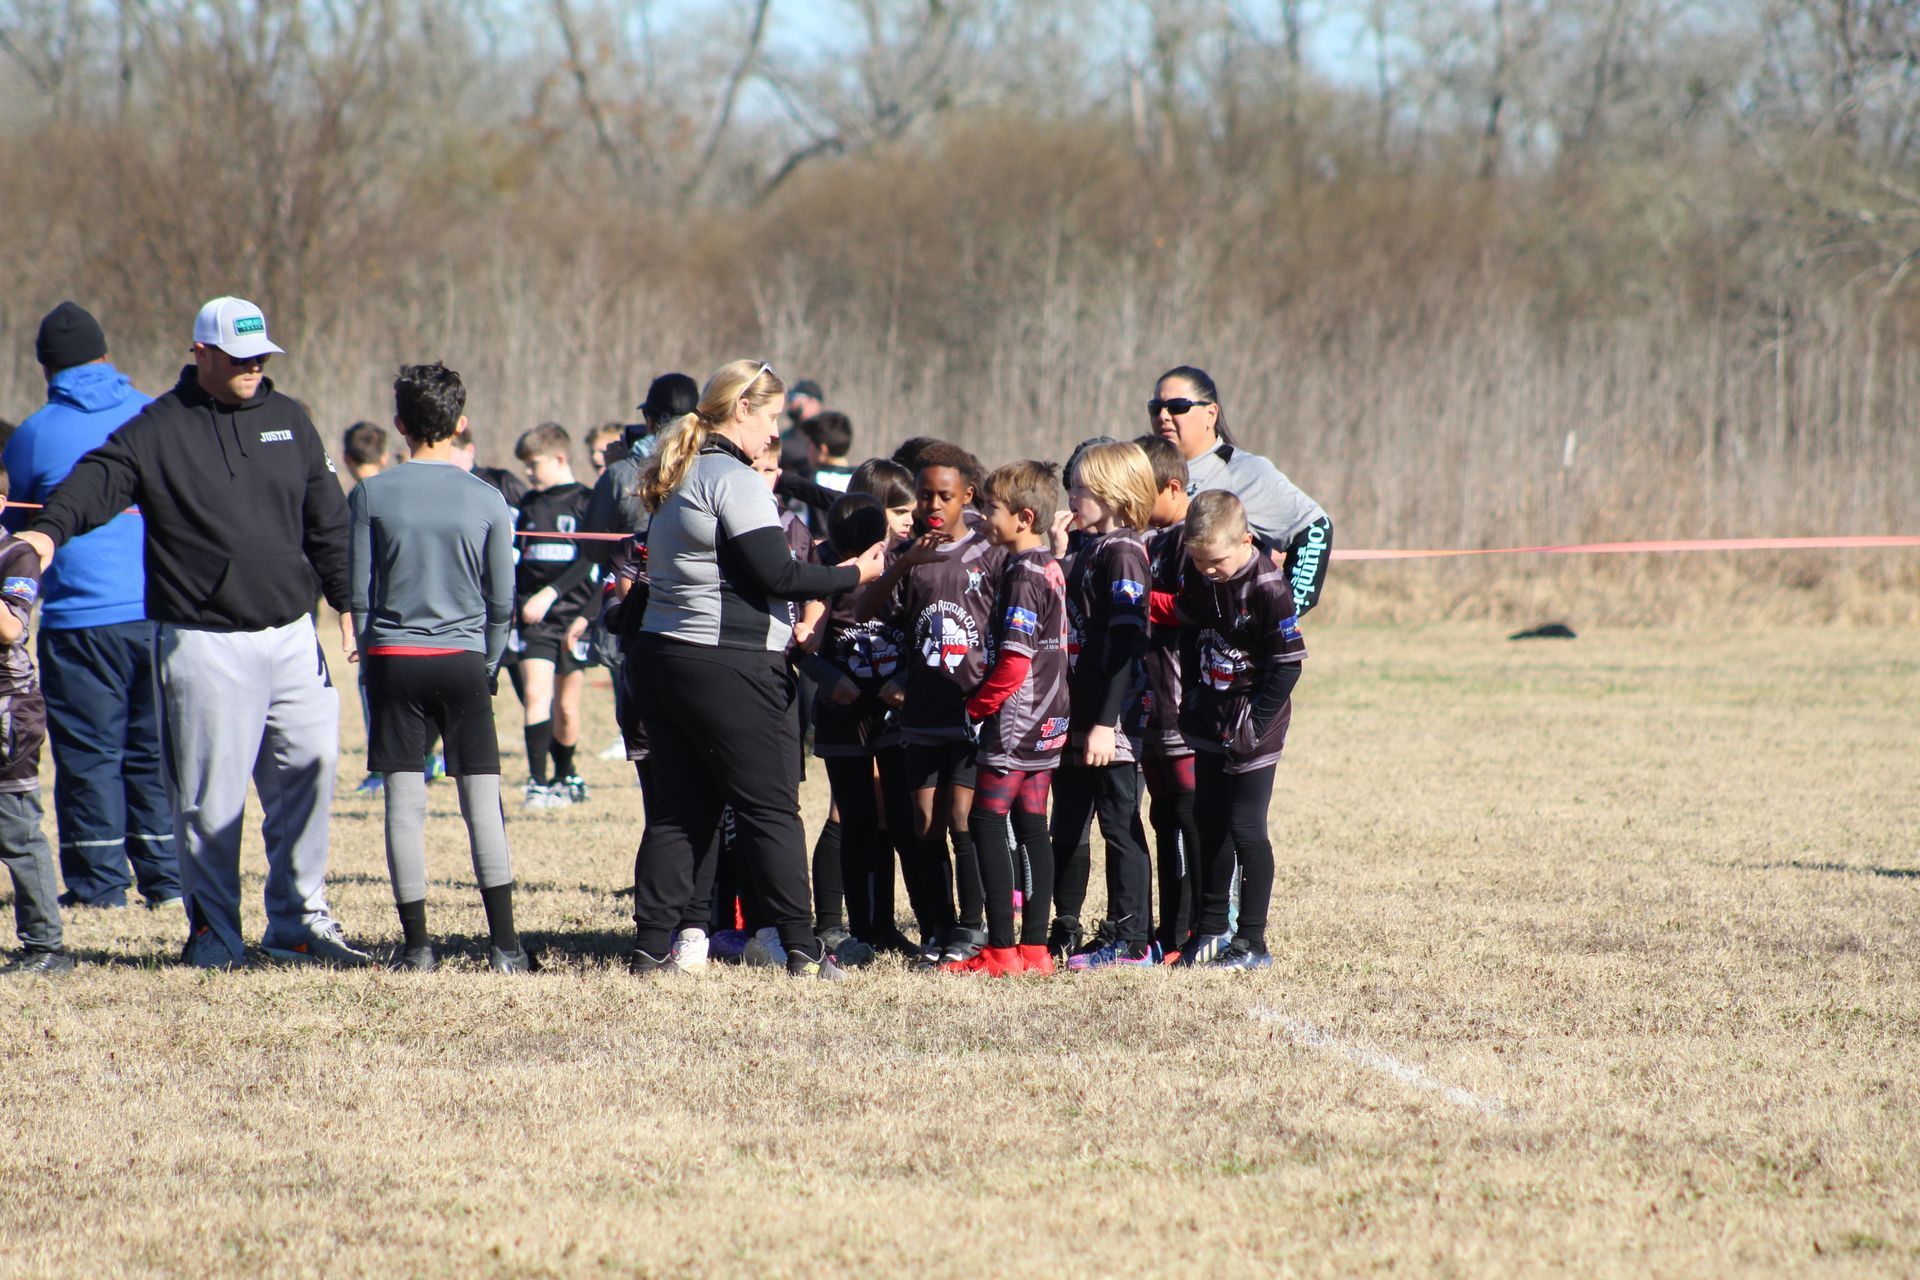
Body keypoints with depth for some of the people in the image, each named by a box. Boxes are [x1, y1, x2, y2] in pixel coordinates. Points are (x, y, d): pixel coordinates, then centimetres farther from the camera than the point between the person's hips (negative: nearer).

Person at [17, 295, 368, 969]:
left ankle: (298, 920, 14)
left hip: (291, 635, 5)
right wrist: (51, 529, -37)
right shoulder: (158, 430, -2)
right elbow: (100, 478, -18)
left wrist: (347, 603, 18)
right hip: (204, 645, -5)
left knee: (309, 773, 3)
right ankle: (213, 931, 7)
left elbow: (327, 521, 20)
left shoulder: (289, 420, 14)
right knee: (211, 794, -3)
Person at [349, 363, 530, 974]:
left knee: (405, 805, 3)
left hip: (393, 659, 0)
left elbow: (358, 593, 0)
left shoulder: (371, 496, -3)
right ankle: (503, 941, -3)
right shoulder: (487, 500, -1)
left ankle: (416, 943, 2)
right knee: (483, 803, 2)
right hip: (463, 660, 0)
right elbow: (502, 601, 4)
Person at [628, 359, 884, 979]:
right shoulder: (735, 479, -13)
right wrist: (852, 575, -6)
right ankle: (801, 949, 0)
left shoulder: (678, 479, 15)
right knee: (771, 810, -2)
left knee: (678, 809, 10)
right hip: (730, 666, -9)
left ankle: (651, 945, 7)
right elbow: (776, 575, -17)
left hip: (663, 652, 9)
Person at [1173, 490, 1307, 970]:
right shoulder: (1197, 577, -1)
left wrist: (1255, 723, -18)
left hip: (1254, 728, -7)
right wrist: (1193, 693, 9)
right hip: (1210, 723, 7)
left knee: (1246, 829, -6)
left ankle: (1252, 941, 1)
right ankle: (1211, 929, 26)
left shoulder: (1269, 588, -20)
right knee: (1209, 824, 13)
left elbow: (1287, 665, -17)